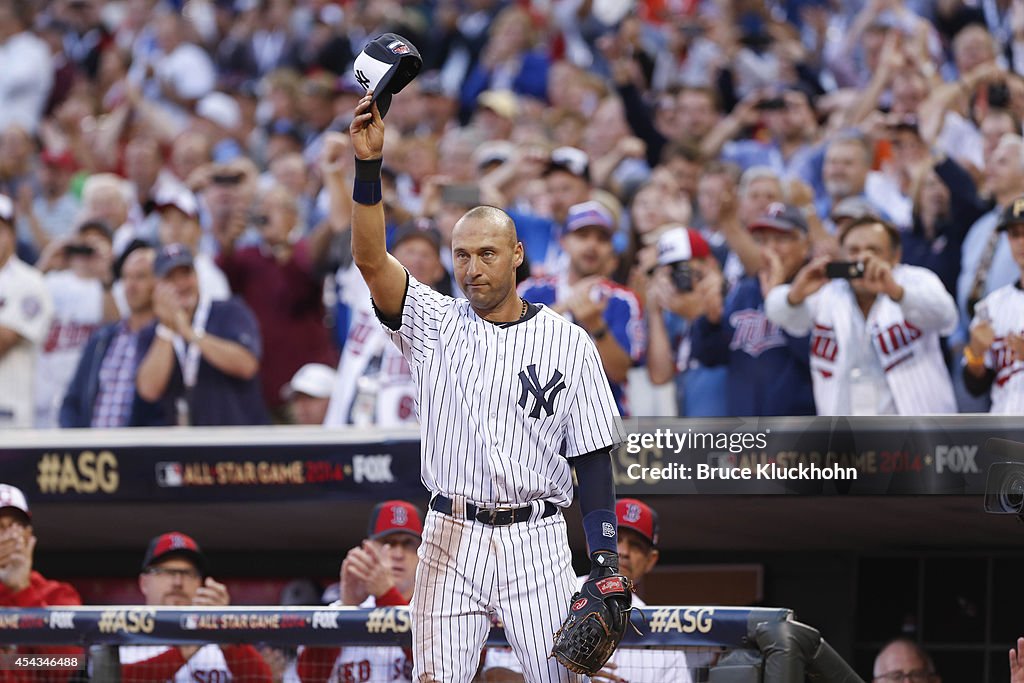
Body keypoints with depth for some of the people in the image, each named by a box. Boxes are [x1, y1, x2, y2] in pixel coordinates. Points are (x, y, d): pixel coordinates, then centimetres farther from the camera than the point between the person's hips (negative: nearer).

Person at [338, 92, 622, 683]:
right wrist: (370, 165, -24)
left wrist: (605, 563, -5)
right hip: (452, 540, 1)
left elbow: (593, 456, 4)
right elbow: (371, 259, -11)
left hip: (537, 544, -1)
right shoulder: (435, 324, 5)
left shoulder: (567, 342, 4)